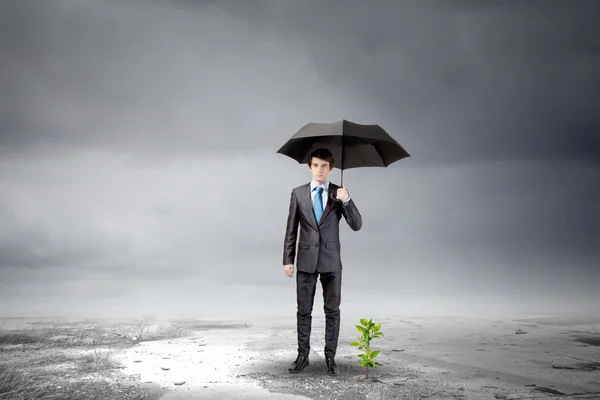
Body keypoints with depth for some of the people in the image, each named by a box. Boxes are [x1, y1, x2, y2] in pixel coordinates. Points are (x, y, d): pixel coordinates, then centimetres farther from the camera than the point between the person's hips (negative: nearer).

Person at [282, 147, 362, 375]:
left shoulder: (339, 194, 0)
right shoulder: (298, 193, 2)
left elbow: (356, 225, -9)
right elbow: (291, 229, 4)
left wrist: (346, 200, -24)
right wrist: (288, 260, -1)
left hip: (331, 261, 0)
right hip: (306, 260, 1)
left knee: (332, 311, 4)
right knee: (304, 311, 6)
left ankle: (330, 358, 14)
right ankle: (303, 356, 16)